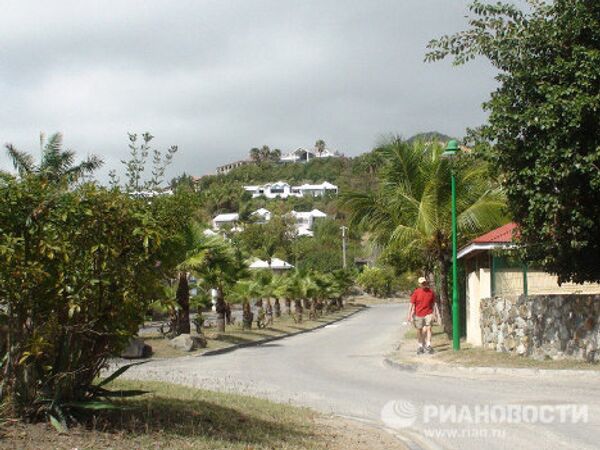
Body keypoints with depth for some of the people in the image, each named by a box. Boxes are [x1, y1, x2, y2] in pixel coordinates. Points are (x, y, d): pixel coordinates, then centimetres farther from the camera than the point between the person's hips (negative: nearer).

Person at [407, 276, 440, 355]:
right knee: (419, 331, 9)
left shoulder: (431, 292, 1)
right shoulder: (416, 292, -4)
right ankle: (420, 346, 25)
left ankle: (428, 345, -16)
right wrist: (410, 315, -5)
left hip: (428, 314, 0)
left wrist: (434, 314, 6)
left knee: (428, 328, -16)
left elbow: (433, 304, 9)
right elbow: (412, 304, -2)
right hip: (418, 314, 0)